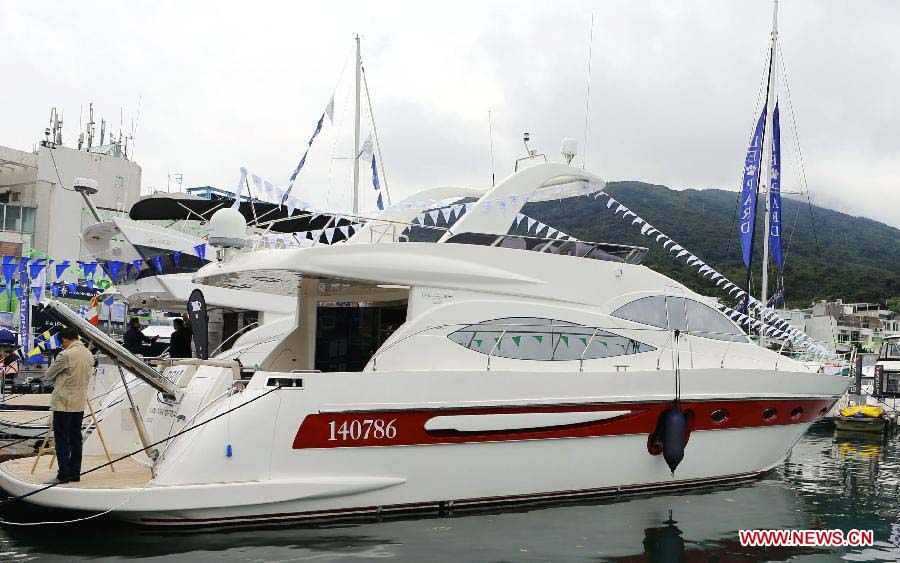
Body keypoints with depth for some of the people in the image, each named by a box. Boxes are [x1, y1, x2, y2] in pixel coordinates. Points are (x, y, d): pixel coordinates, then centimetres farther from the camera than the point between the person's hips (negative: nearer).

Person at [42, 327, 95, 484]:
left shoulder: (66, 355, -16)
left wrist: (57, 378, 16)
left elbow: (48, 376, -5)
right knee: (75, 438, 12)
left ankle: (64, 474, -3)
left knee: (62, 439, -2)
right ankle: (75, 473, 15)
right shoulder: (89, 355, 7)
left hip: (63, 403, -7)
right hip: (80, 403, 7)